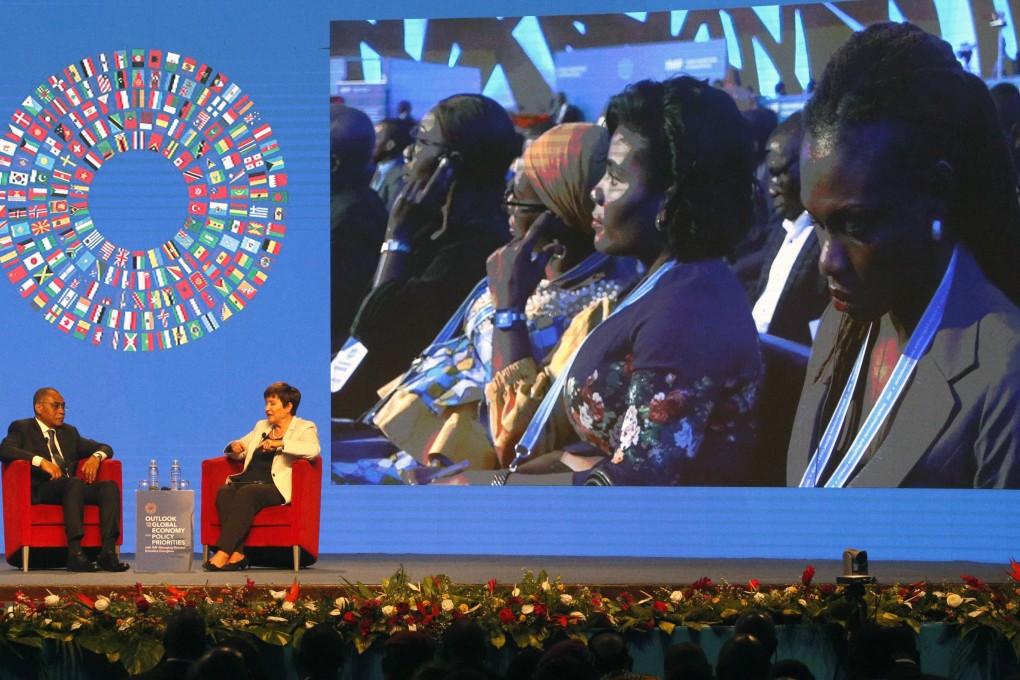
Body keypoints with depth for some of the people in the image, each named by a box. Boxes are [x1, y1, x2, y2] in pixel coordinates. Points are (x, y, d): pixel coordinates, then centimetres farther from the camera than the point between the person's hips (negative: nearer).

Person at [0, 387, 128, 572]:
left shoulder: (69, 432, 29)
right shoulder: (22, 428, 11)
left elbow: (105, 448, 28)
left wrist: (96, 457, 2)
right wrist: (41, 461, -22)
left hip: (71, 488, 6)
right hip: (40, 491, -6)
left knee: (110, 486, -22)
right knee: (74, 483, -37)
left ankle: (108, 552, -35)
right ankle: (75, 553, -45)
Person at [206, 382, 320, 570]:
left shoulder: (304, 428, 8)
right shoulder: (261, 426, 28)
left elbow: (313, 449, -15)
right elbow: (237, 453, 33)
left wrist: (279, 444, -22)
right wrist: (234, 447, 9)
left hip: (276, 487, -6)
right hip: (246, 482, 6)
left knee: (247, 493, -36)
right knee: (224, 491, -28)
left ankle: (223, 553, -40)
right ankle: (237, 553, -36)